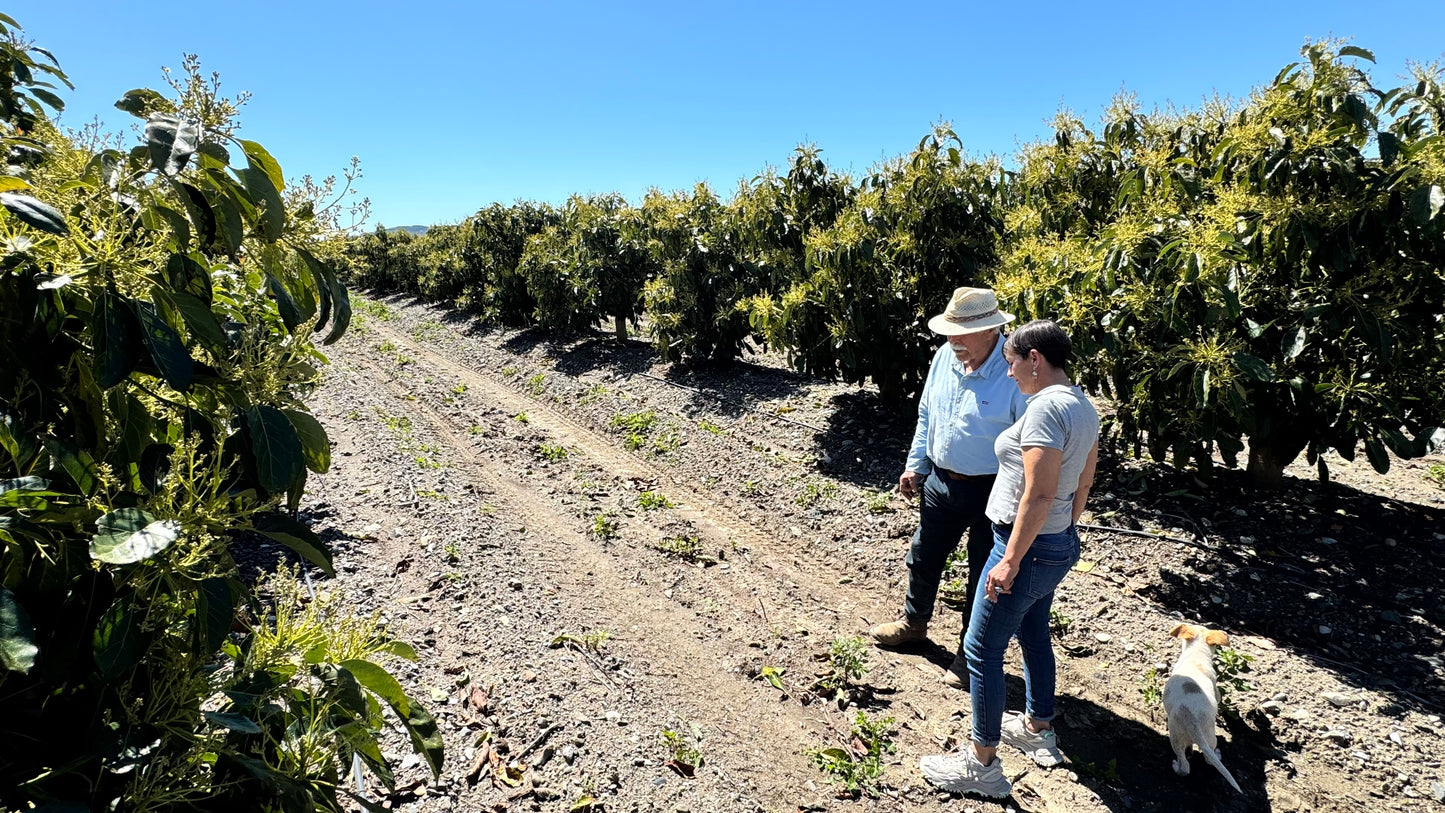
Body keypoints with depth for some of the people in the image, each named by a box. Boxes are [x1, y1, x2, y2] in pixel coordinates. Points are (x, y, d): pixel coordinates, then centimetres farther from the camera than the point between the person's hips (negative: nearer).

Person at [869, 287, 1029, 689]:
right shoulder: (945, 357, -4)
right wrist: (915, 465, 11)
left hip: (991, 492, -6)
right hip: (941, 481, 6)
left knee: (984, 577, 11)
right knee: (924, 557, 23)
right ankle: (914, 621, 49)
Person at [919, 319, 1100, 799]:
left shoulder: (1047, 406, -23)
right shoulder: (1084, 406, 7)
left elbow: (1038, 495, -26)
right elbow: (1082, 487, 14)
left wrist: (1010, 561, -23)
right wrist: (1063, 536, 23)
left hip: (1027, 545, -10)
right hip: (1060, 544, 10)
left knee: (982, 650, 2)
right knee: (1034, 636, 26)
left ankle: (982, 764, 14)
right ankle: (1038, 731, 44)